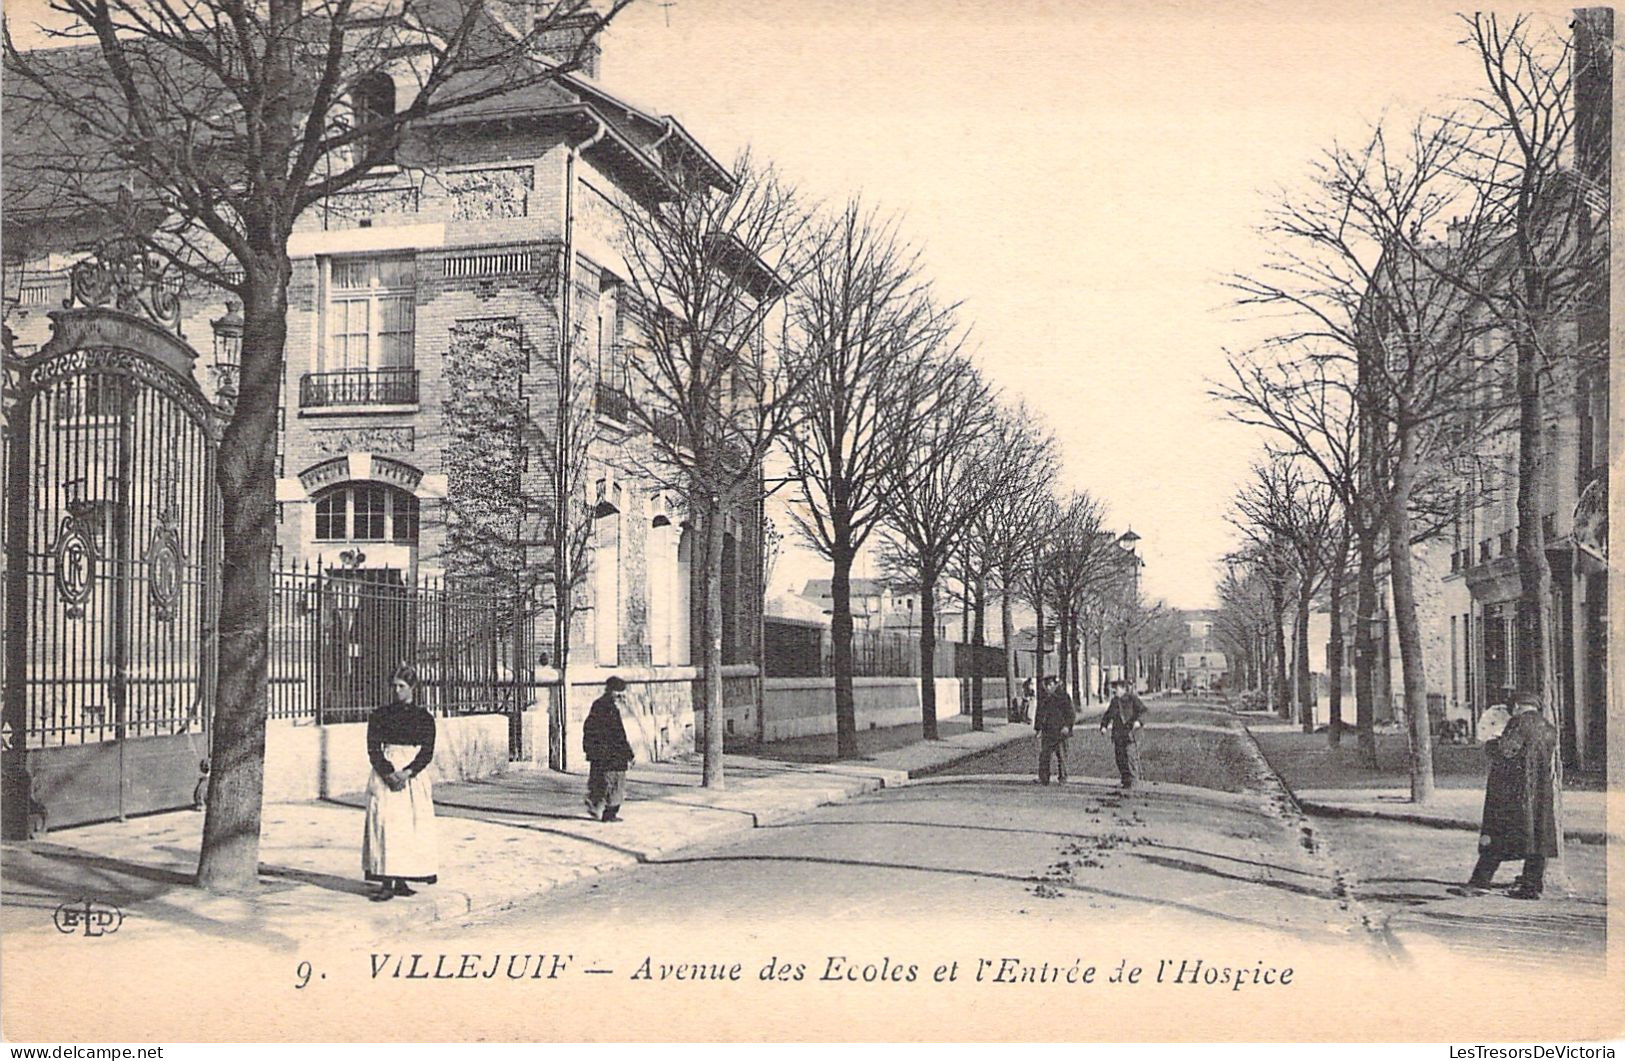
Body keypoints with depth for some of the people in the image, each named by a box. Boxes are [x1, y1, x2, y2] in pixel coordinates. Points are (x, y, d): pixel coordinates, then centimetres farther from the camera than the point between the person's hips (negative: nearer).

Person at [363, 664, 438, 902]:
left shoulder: (424, 718, 6)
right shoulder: (379, 715, 6)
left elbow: (427, 752, -1)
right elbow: (373, 748, -1)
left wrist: (406, 773, -17)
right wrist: (389, 774, -16)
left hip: (413, 774, 1)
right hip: (384, 774, -1)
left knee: (411, 827, 0)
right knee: (385, 824, -8)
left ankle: (402, 881, 8)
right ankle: (386, 883, -8)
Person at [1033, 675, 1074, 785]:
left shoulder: (1063, 696, 1)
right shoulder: (1043, 698, 13)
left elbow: (1070, 714, -1)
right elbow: (1039, 714, 19)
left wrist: (1067, 726, -13)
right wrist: (1038, 728, 12)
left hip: (1060, 731, -3)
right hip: (1046, 732, 3)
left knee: (1061, 755, 0)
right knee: (1043, 755, -4)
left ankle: (1062, 776, 12)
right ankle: (1043, 779, -3)